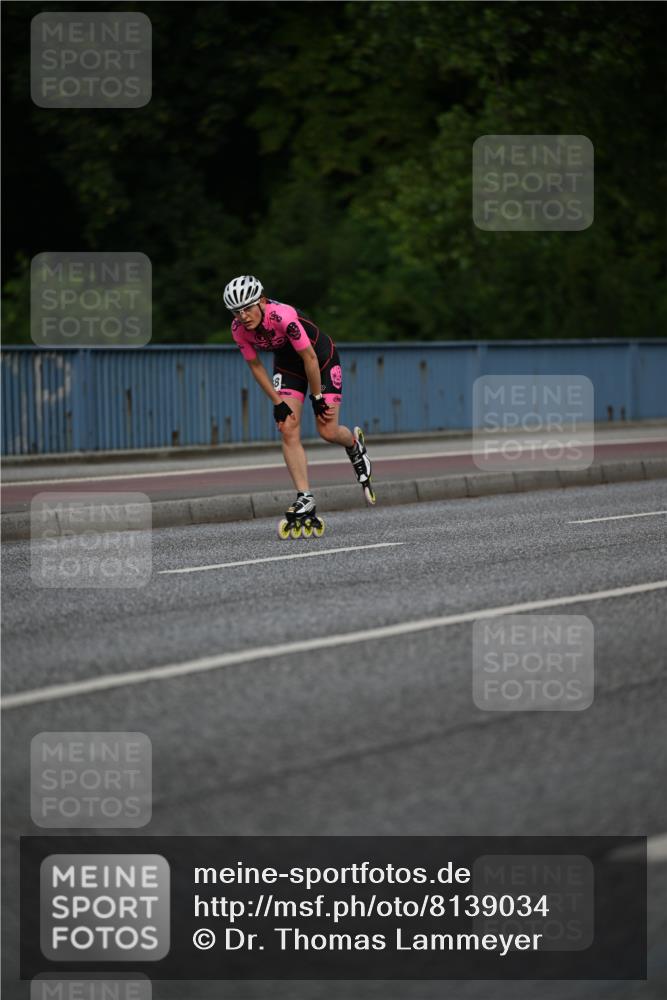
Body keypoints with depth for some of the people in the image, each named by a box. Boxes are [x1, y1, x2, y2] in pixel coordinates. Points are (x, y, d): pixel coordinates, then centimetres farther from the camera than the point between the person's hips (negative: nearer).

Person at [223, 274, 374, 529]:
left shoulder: (283, 317, -38)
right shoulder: (239, 329, -20)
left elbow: (310, 358, -29)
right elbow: (256, 366, -6)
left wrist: (317, 398, -20)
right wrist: (278, 403, -9)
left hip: (321, 358, -5)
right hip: (287, 363, 5)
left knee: (327, 431, -6)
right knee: (288, 430, -12)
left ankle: (354, 444, 31)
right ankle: (305, 498, -10)